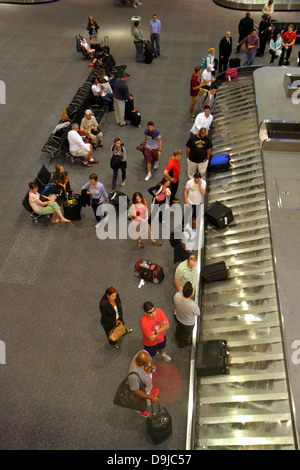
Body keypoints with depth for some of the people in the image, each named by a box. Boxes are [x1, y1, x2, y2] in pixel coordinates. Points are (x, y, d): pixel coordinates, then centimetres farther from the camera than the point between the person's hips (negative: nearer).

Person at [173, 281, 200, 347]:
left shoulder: (177, 295, -35)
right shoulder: (193, 305, -47)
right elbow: (198, 314, -22)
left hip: (177, 317, 4)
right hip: (188, 323, -3)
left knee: (179, 328, 39)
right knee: (186, 334, 33)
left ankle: (177, 337, 71)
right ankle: (183, 344, 64)